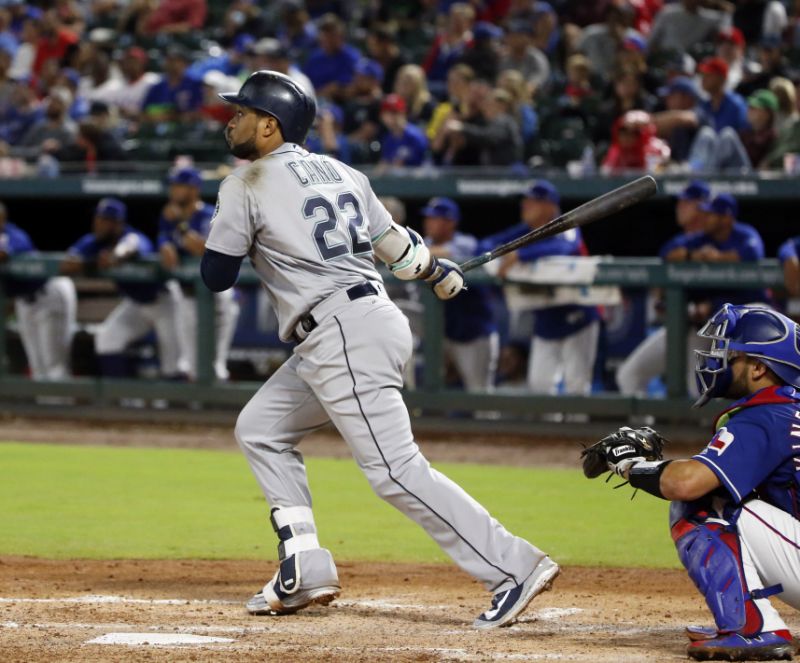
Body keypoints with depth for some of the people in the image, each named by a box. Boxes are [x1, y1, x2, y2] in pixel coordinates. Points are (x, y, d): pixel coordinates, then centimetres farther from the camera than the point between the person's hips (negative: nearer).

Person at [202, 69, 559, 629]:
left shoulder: (247, 185, -5)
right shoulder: (341, 172, 16)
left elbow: (215, 275, -2)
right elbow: (395, 245, 19)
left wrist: (236, 231, 18)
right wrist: (440, 272, 38)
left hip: (342, 336, -10)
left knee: (396, 469, -13)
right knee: (261, 429, 19)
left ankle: (514, 567, -18)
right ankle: (305, 571, 14)